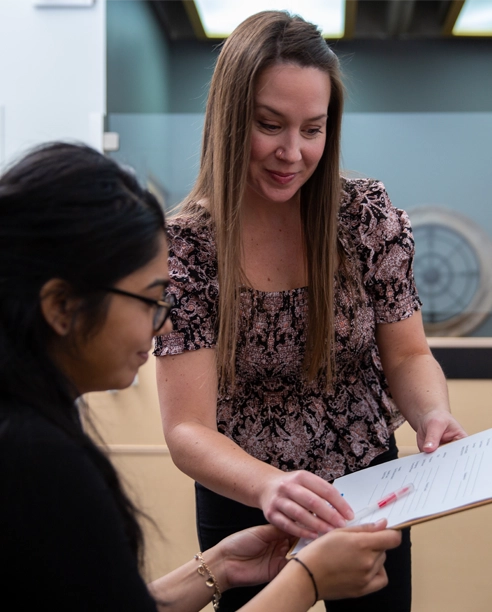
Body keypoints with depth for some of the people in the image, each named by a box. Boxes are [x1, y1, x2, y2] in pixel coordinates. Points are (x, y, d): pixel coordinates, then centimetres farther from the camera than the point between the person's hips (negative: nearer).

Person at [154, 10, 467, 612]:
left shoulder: (369, 214, -12)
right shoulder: (187, 245, -19)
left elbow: (407, 355, -3)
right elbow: (188, 430, -23)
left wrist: (431, 414, -27)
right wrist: (271, 486, -43)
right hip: (245, 505, -2)